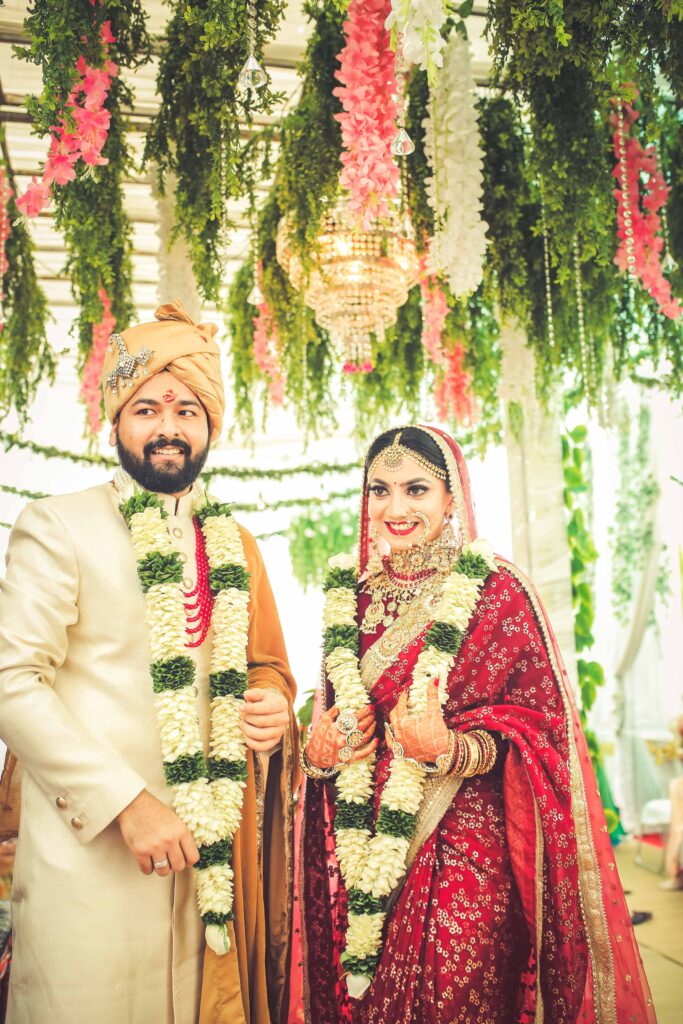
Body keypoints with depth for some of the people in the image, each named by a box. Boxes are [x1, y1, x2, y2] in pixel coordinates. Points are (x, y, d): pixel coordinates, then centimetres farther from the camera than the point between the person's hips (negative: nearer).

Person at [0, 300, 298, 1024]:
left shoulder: (235, 546, 13)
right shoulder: (58, 525, -4)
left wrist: (273, 707, -4)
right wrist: (125, 803, -17)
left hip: (207, 849, 5)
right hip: (89, 844, -4)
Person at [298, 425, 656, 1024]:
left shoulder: (496, 590, -8)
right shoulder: (352, 596, 7)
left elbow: (540, 726, -9)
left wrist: (450, 749, -25)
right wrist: (318, 751, -4)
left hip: (462, 847, -4)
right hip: (359, 849, 5)